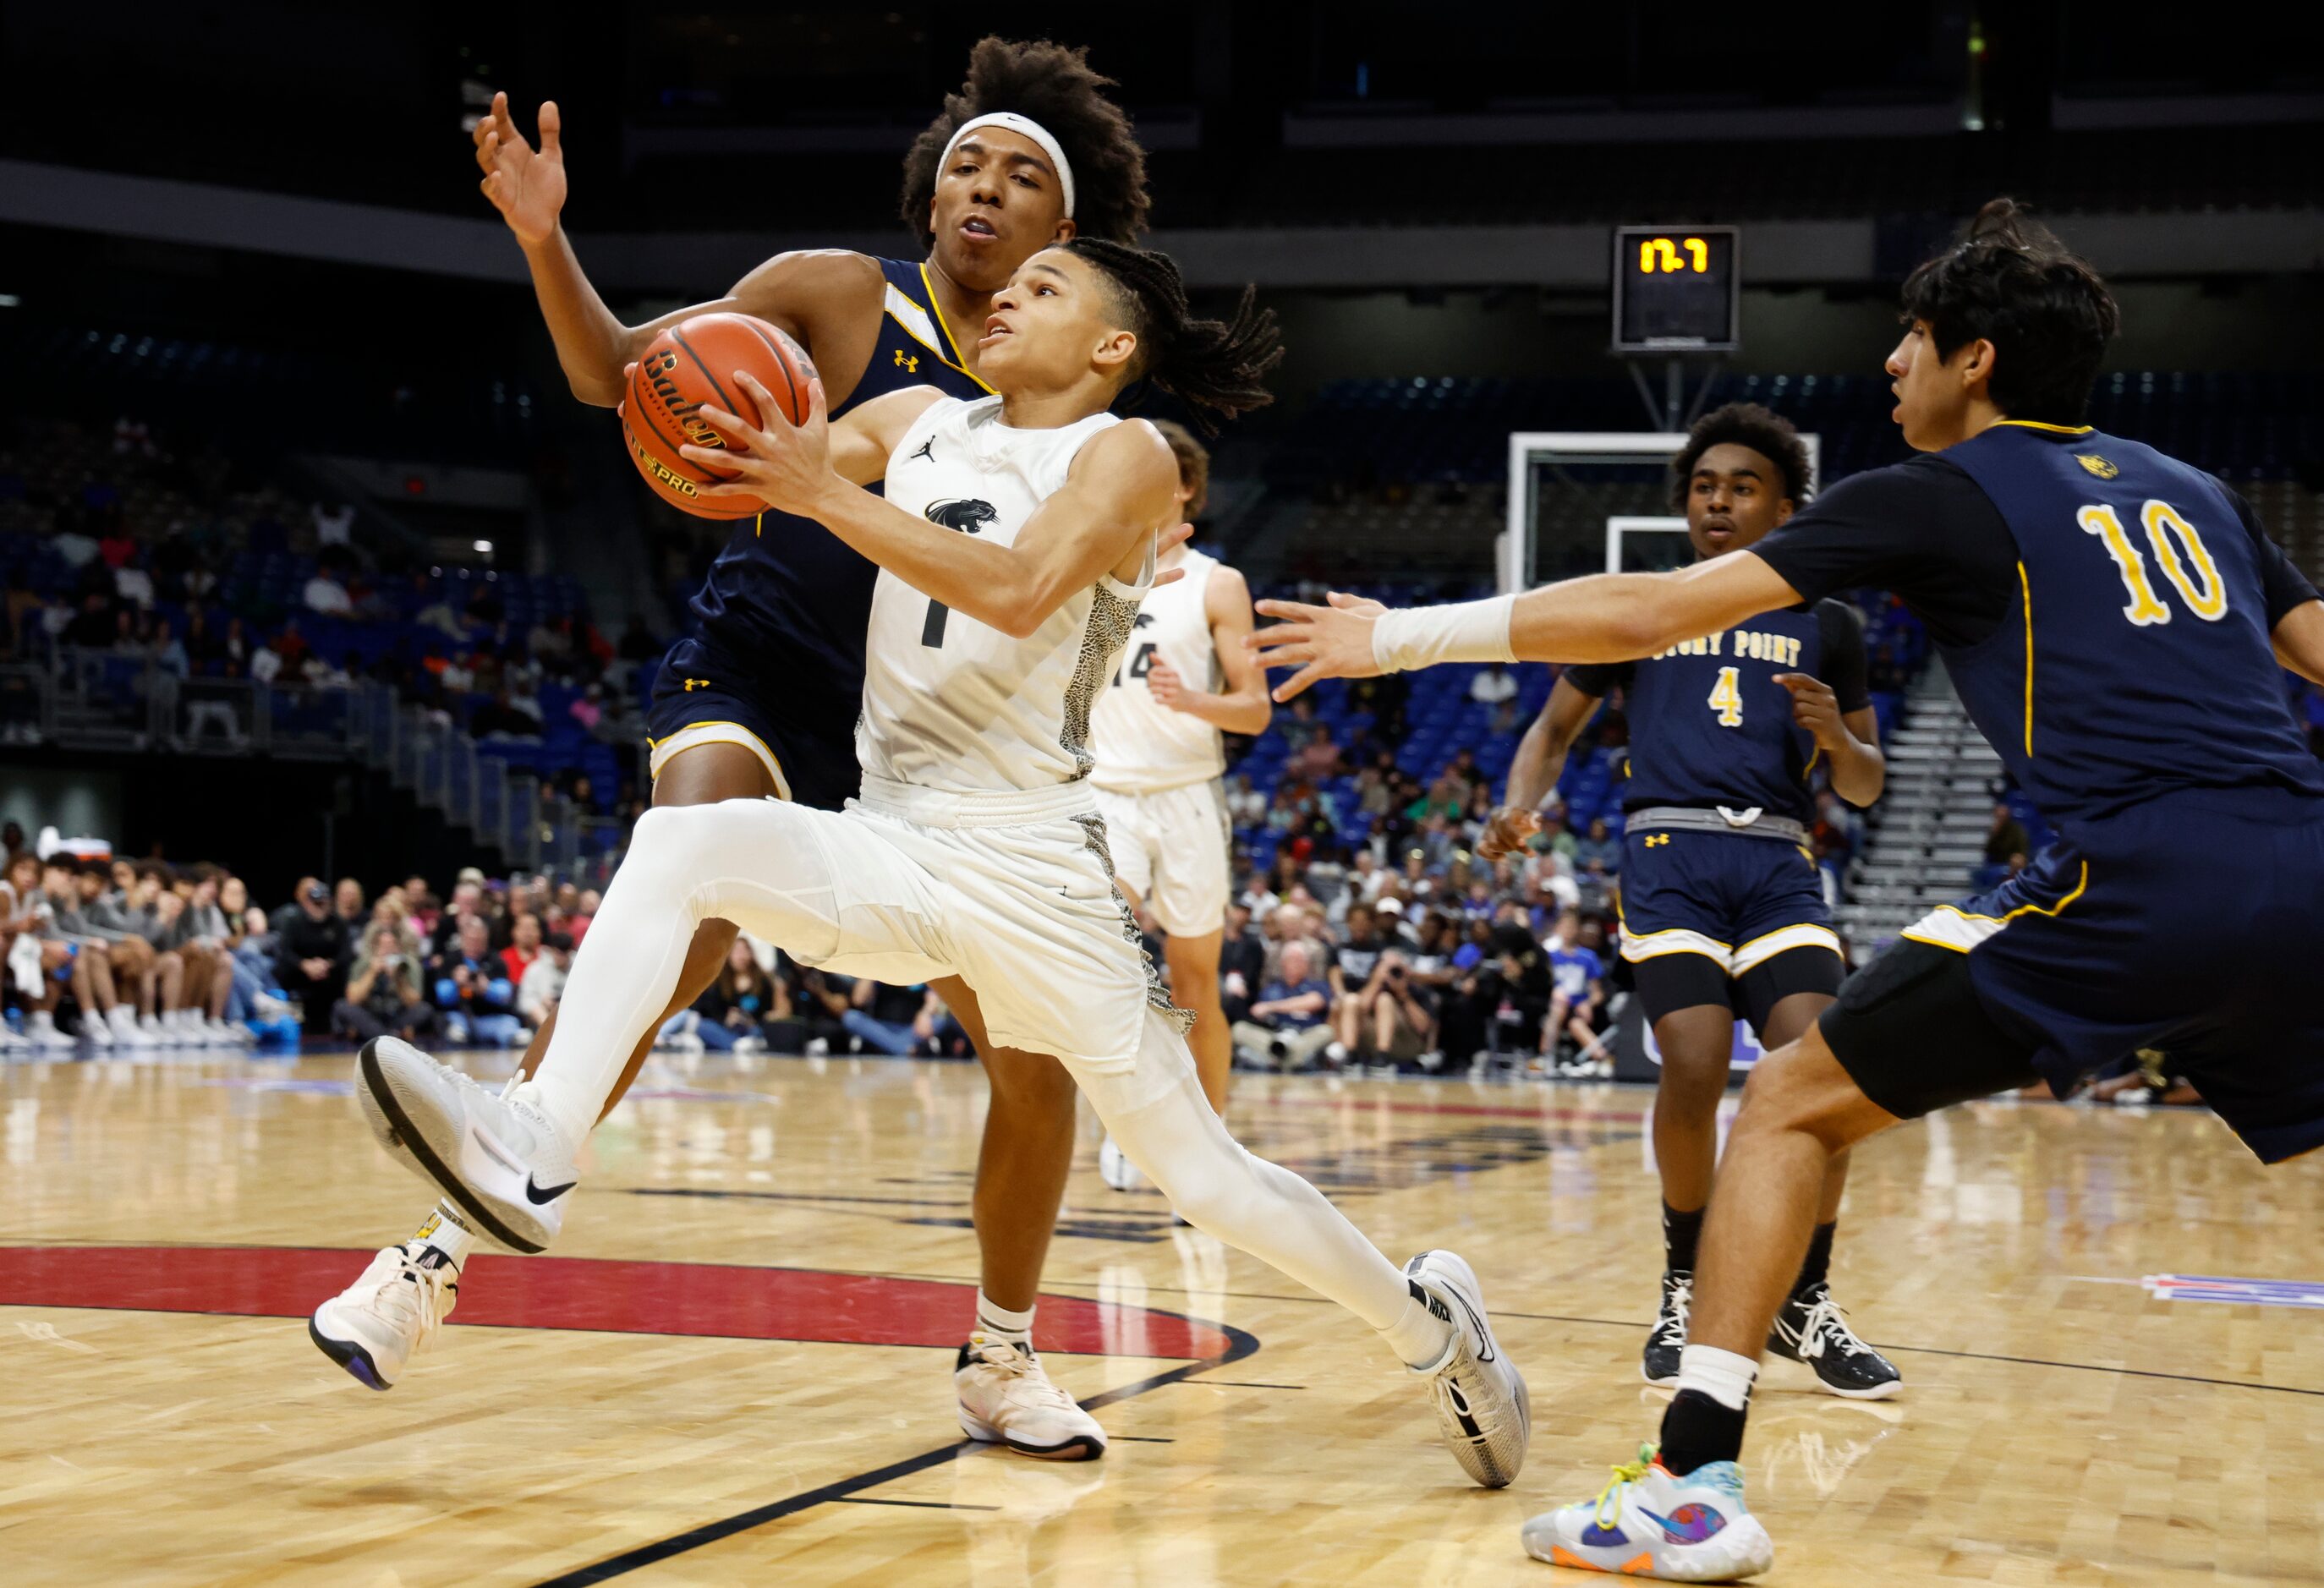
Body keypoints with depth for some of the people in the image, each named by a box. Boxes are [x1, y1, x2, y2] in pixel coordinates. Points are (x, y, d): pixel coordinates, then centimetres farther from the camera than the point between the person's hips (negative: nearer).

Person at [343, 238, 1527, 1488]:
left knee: (1200, 1173, 1)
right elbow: (718, 463, 10)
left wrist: (821, 492, -29)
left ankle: (1430, 1324, 25)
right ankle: (535, 1153, -36)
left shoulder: (1125, 456, -4)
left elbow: (1017, 590, -23)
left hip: (1032, 866, -4)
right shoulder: (920, 422, 13)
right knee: (685, 837, -25)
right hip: (889, 849, 5)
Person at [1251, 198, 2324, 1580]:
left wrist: (1405, 636, 13)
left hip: (2135, 879, -5)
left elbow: (1645, 612, 7)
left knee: (1792, 1103, 8)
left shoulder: (1938, 495, 9)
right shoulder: (2193, 491, 24)